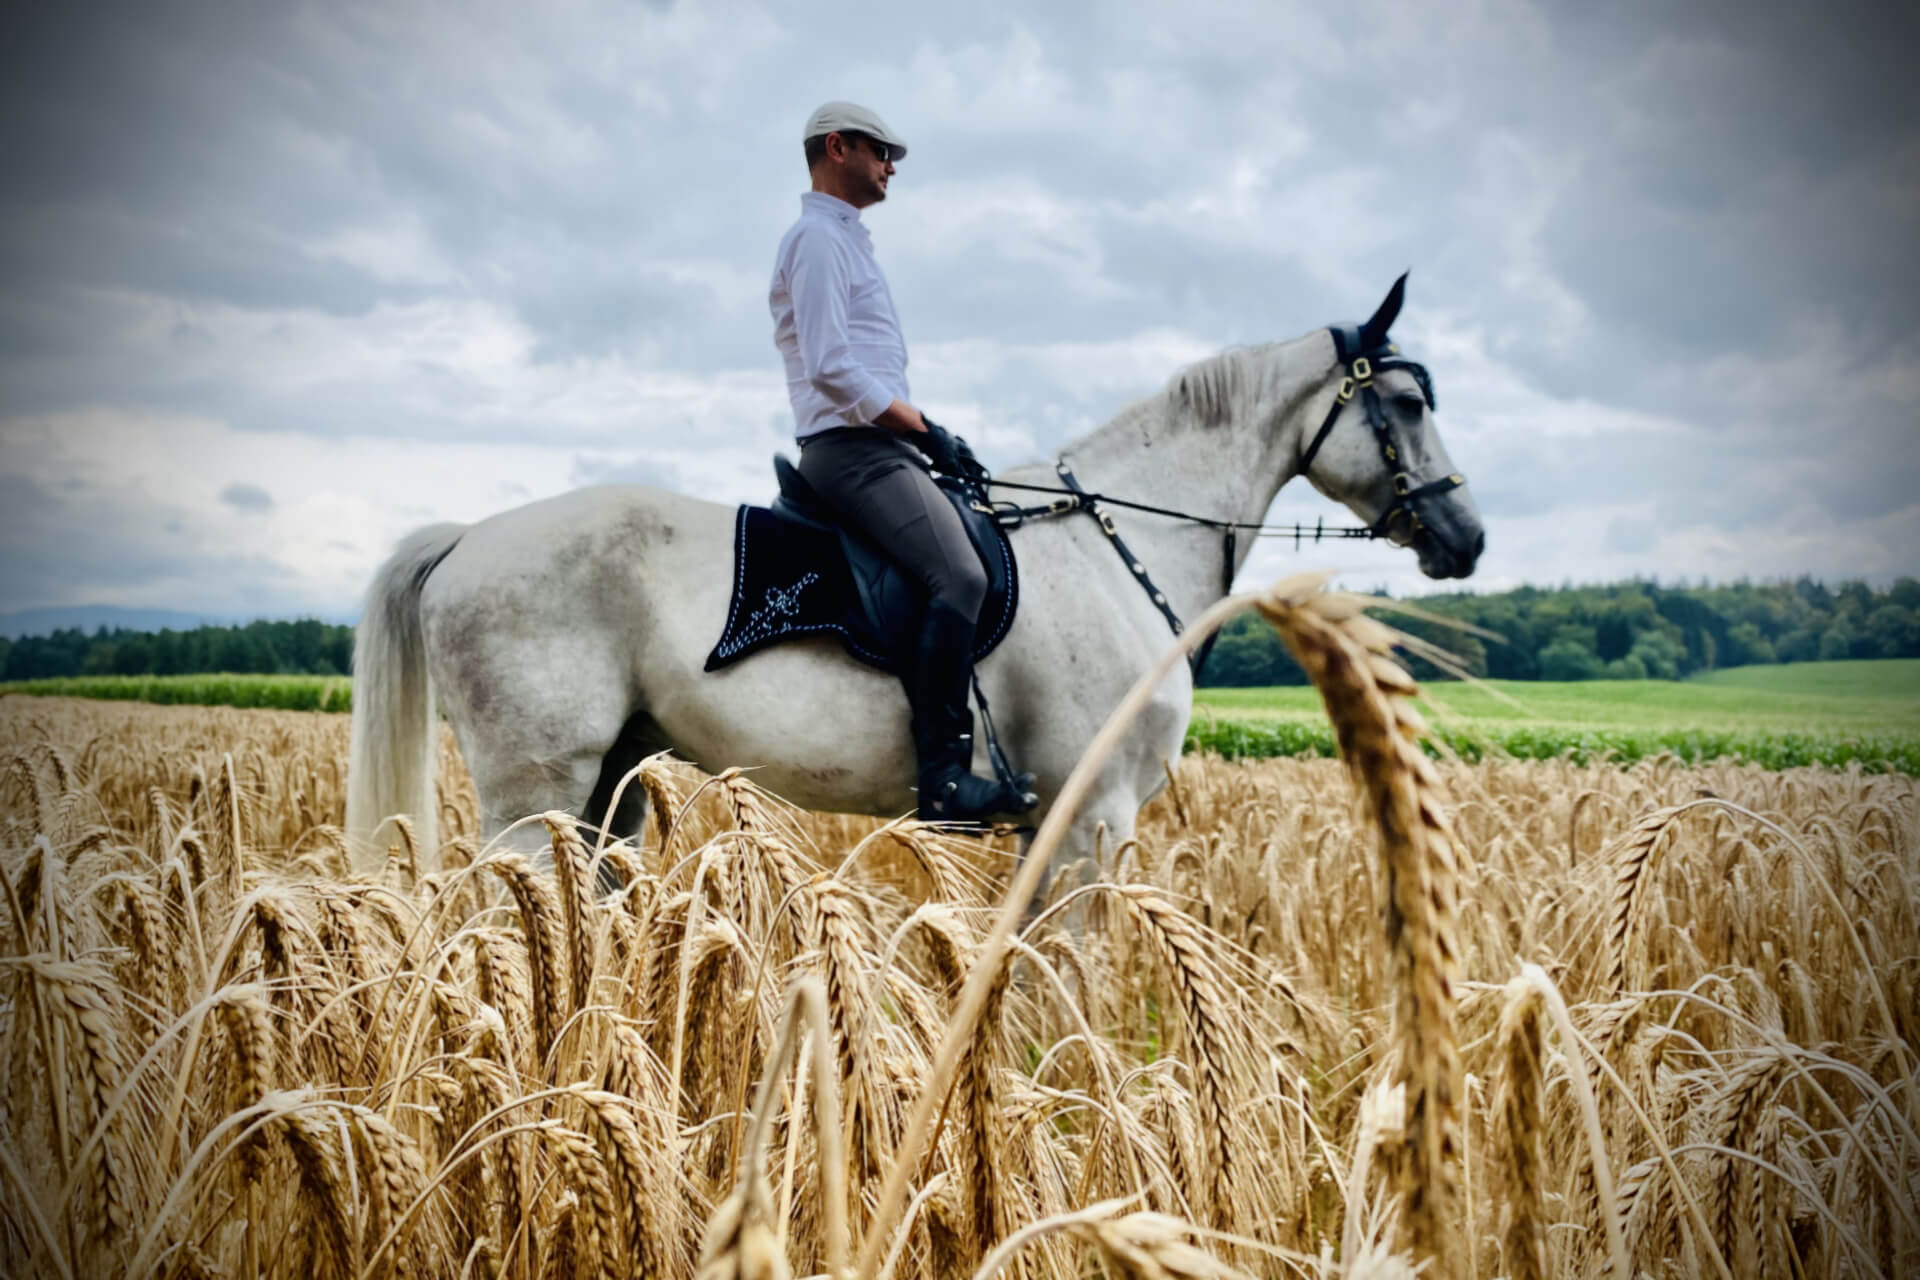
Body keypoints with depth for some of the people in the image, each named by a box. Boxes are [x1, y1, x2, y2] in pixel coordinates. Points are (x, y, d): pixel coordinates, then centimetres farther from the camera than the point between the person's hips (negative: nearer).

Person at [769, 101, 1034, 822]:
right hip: (854, 447, -11)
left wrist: (924, 436, 17)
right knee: (960, 578, -26)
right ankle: (944, 776, -29)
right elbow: (831, 368, -18)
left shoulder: (843, 239, 27)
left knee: (965, 573, 11)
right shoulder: (819, 237, -6)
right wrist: (924, 429, -15)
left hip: (876, 447, 11)